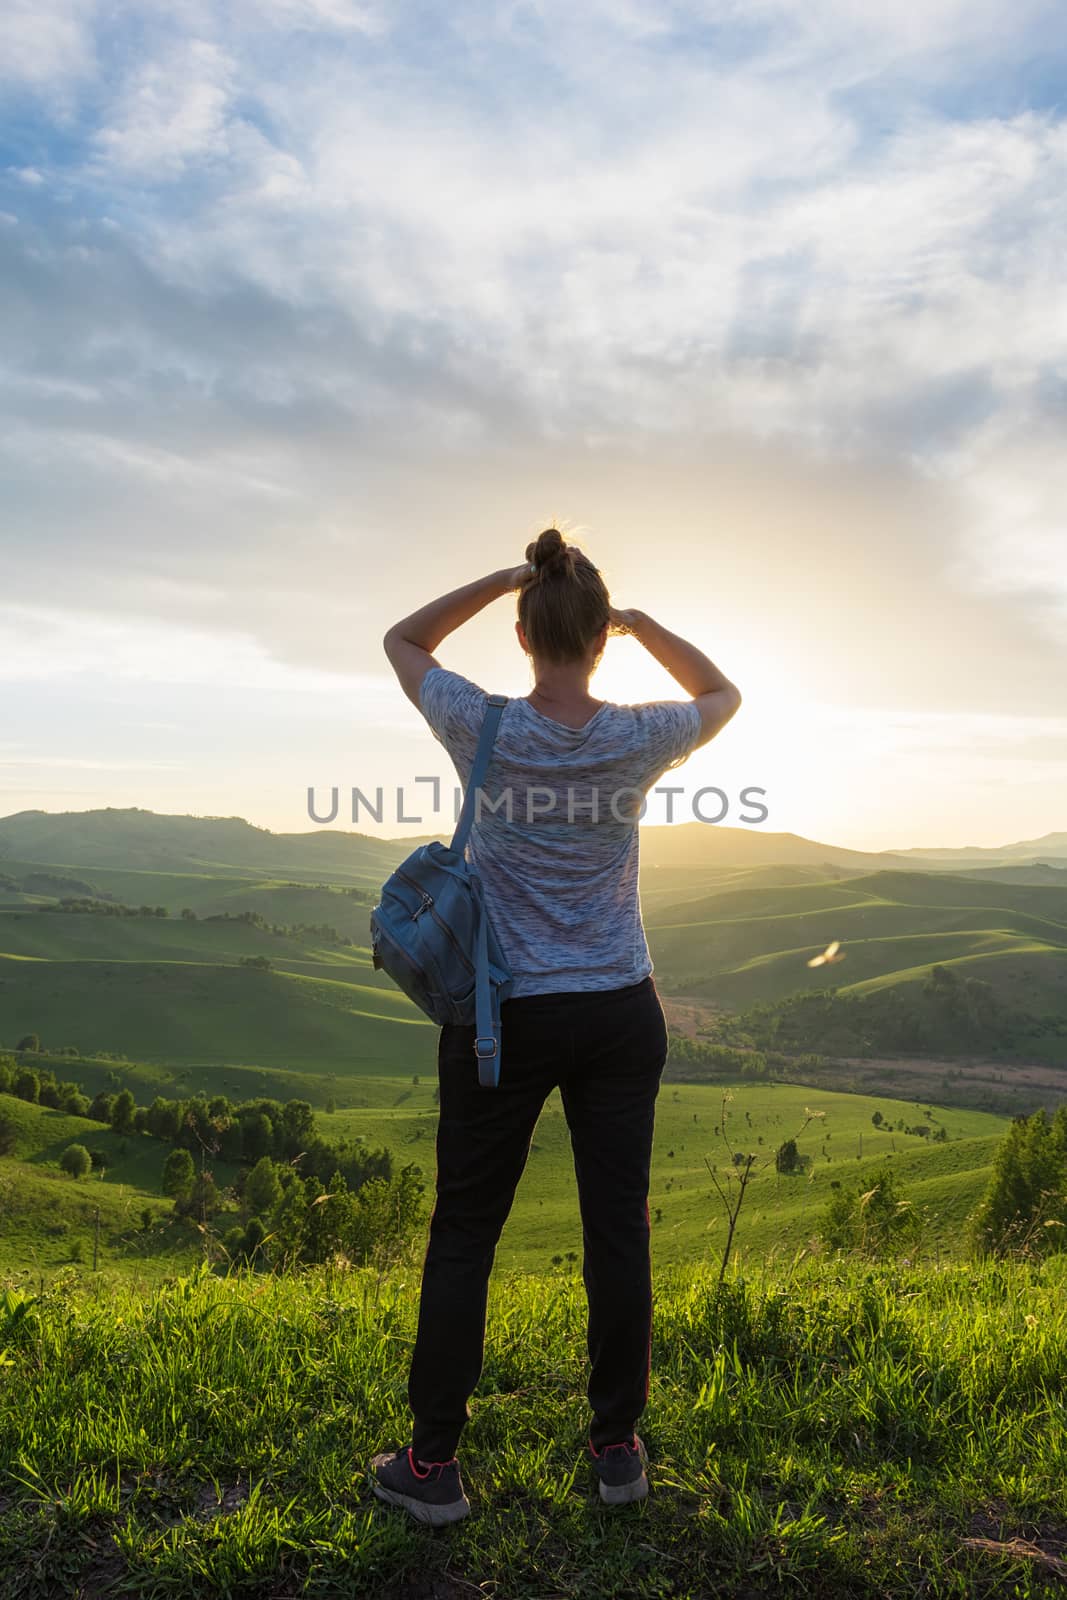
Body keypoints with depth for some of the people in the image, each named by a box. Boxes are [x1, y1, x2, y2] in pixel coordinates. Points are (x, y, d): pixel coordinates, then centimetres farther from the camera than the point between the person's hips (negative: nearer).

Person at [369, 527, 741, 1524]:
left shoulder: (483, 730, -12)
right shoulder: (637, 741, -8)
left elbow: (402, 639, 7)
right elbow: (723, 695, 15)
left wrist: (503, 578, 2)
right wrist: (643, 621, 7)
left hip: (506, 1019, -1)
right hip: (618, 1015, 2)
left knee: (464, 1234, 11)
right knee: (617, 1229, 12)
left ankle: (433, 1464, 23)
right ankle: (617, 1449, 28)